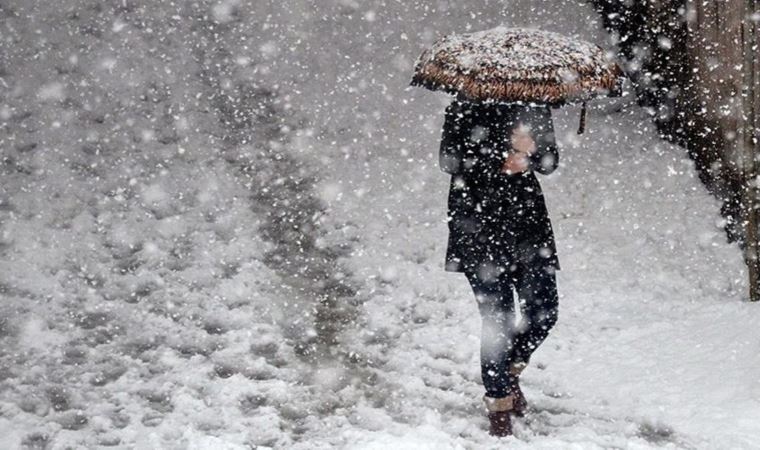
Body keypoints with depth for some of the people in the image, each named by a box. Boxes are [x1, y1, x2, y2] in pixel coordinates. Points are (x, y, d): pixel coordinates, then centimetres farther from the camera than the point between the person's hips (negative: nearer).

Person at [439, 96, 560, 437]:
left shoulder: (535, 105, 8)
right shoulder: (469, 106, -5)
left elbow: (549, 163, 7)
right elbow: (450, 160, -11)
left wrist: (531, 150, -15)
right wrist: (501, 162, -20)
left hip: (528, 220, 5)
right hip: (480, 224, -4)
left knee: (543, 313, 1)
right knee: (497, 318, -5)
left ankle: (509, 370, 30)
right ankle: (499, 400, 13)